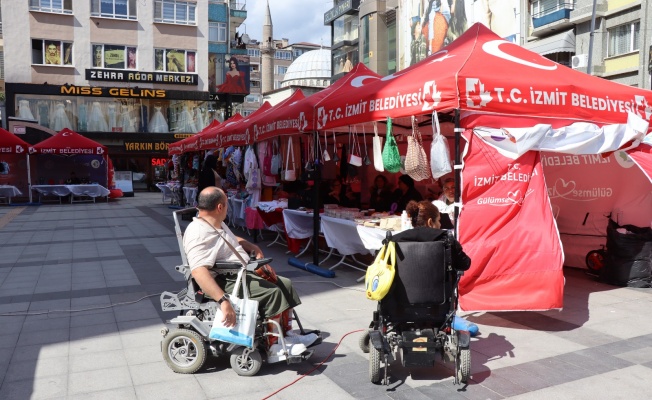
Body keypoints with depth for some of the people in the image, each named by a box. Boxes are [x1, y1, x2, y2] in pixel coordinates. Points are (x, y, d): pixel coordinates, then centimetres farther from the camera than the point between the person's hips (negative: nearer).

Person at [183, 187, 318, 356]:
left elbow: (234, 240, 31)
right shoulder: (199, 234, -22)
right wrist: (223, 301, -44)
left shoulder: (217, 224, 11)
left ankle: (287, 333, 14)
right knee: (272, 292, -24)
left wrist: (253, 247, 10)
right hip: (226, 282, -11)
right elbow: (198, 272, -36)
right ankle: (275, 346, -14)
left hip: (243, 274, 11)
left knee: (285, 284, 5)